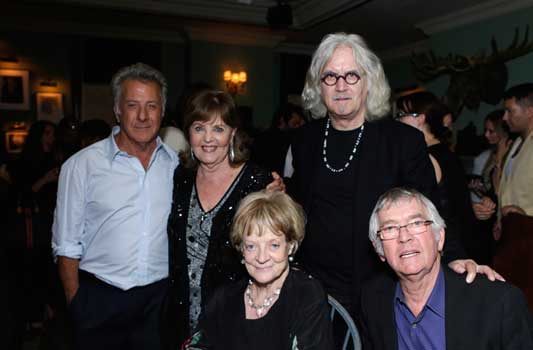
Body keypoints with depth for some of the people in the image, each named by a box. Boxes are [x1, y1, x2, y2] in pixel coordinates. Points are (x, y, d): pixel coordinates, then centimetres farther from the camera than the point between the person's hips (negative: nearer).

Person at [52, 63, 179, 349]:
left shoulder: (176, 163, -1)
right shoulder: (81, 165, -8)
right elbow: (67, 246, -3)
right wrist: (76, 305, -1)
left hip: (160, 300, 2)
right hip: (100, 301, -2)